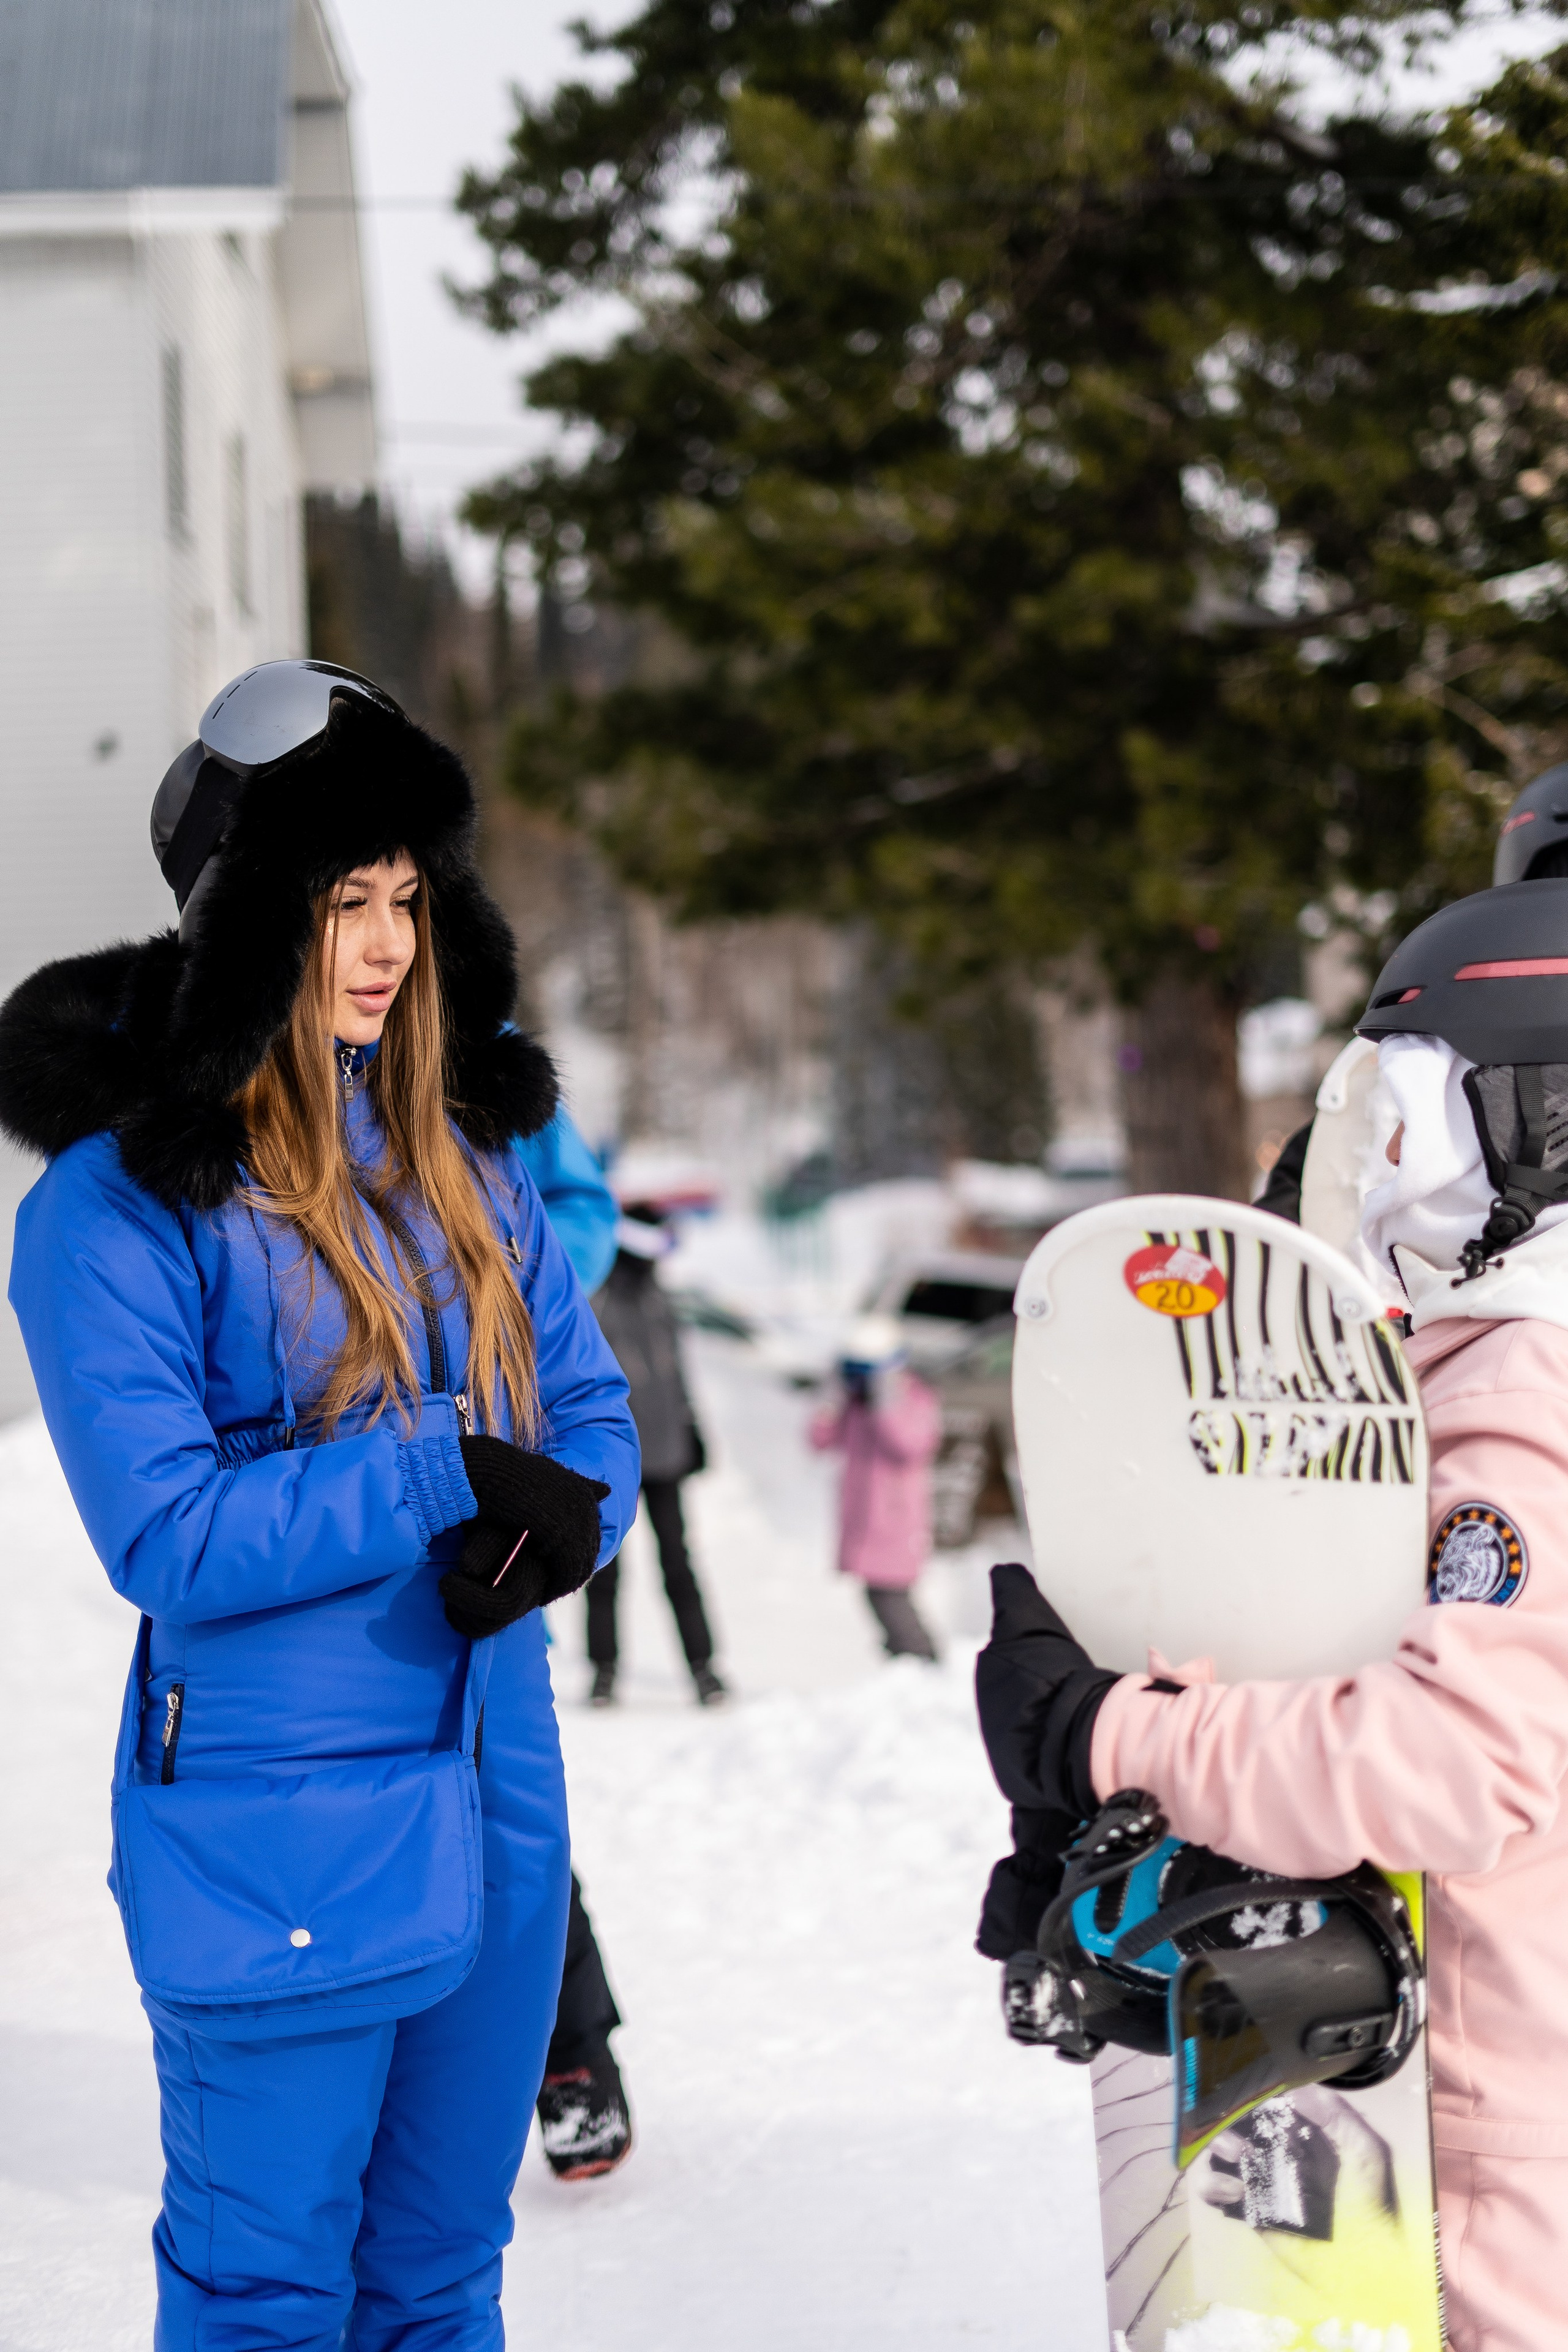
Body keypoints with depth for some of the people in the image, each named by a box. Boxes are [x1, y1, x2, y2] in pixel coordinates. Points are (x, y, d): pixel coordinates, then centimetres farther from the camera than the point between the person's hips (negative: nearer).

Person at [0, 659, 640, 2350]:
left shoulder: (462, 1156, 8)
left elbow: (591, 1417, 9)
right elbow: (164, 1537, -18)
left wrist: (561, 1518, -13)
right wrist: (442, 1473, -21)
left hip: (497, 1809, 6)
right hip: (279, 1834, -6)